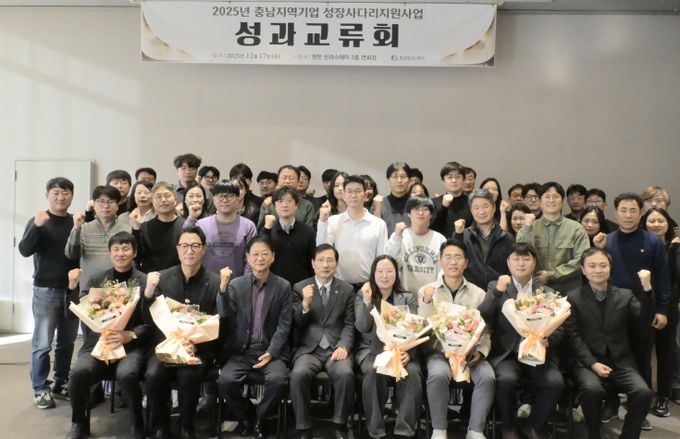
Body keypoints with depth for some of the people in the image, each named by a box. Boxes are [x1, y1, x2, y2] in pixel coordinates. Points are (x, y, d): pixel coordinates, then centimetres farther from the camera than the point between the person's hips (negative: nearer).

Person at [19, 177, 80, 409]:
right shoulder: (37, 221, -2)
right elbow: (25, 250, -16)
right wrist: (36, 227, -29)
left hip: (72, 289, 3)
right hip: (45, 290, -3)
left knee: (67, 341, 10)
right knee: (42, 342, 0)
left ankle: (61, 383, 23)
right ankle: (40, 389, 10)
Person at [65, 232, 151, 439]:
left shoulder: (145, 281, 4)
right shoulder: (97, 279, 14)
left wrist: (130, 335, -19)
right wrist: (73, 287, -5)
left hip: (131, 345, -3)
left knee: (126, 374, -33)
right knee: (79, 371, -27)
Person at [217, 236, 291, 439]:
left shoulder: (283, 286, 1)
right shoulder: (236, 284, 5)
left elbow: (284, 325, -2)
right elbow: (224, 315, -8)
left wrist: (271, 352, -14)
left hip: (272, 350, -1)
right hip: (242, 350, 2)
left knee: (277, 380, -29)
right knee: (225, 380, -24)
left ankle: (259, 420, 1)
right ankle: (245, 416, 7)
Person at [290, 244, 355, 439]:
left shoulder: (347, 290, 11)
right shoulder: (300, 288, 8)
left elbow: (349, 325, 5)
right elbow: (297, 325, 3)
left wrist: (343, 346, -14)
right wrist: (305, 304, -16)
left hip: (336, 348, 0)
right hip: (308, 348, 0)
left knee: (345, 374, -31)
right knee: (298, 374, -31)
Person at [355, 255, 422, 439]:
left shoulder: (408, 298, 12)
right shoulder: (362, 297, 11)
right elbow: (363, 328, -3)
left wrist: (408, 352, -19)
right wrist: (367, 301, -15)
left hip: (401, 350, 1)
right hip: (371, 350, -1)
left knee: (412, 372, -32)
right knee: (373, 372, -34)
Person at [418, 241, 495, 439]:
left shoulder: (478, 293, 9)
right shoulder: (426, 291, 5)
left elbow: (485, 331, 9)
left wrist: (481, 351, -10)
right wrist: (427, 302, -17)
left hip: (470, 352, 2)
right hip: (439, 351, -2)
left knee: (487, 376, -27)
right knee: (439, 375, -33)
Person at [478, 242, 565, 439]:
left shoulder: (548, 292, 14)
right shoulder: (495, 287, 7)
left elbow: (559, 329, 9)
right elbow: (480, 319, -7)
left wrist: (548, 340, -14)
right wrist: (498, 292, -19)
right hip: (506, 354, -2)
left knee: (555, 382, -26)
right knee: (506, 379, -32)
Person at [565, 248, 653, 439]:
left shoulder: (625, 296, 11)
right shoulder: (573, 298, 5)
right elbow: (573, 336, -3)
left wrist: (647, 290, -16)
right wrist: (593, 363, -15)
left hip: (621, 362, 2)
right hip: (587, 362, -2)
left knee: (643, 392, -24)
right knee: (592, 389, -32)